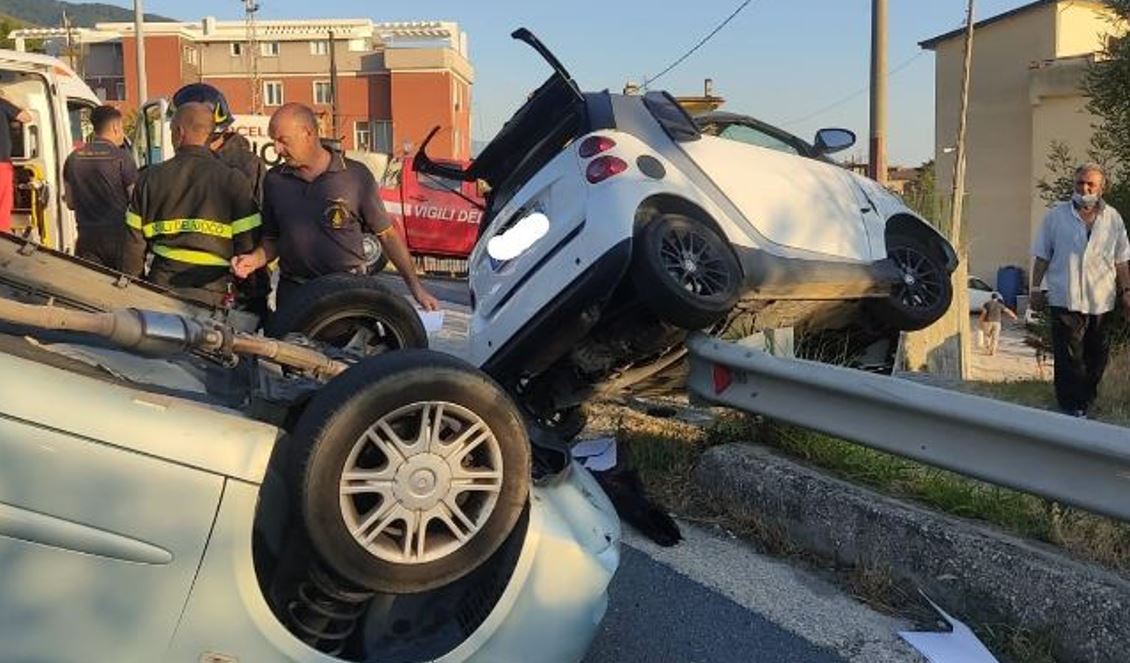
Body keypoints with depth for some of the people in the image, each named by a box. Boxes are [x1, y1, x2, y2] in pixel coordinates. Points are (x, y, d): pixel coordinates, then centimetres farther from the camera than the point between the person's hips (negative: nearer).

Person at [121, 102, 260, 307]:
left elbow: (134, 244, 8)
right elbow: (247, 247, -6)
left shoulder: (150, 178, 5)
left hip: (161, 289, 3)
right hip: (212, 294, -2)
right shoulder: (233, 181, -3)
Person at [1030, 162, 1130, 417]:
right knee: (1068, 357, -4)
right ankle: (1072, 406, 1)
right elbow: (1042, 256, 4)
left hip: (1102, 300, 3)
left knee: (1097, 357, 11)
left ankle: (1087, 400, 25)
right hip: (1066, 299, -3)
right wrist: (1035, 288, 1)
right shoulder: (1056, 216, 1)